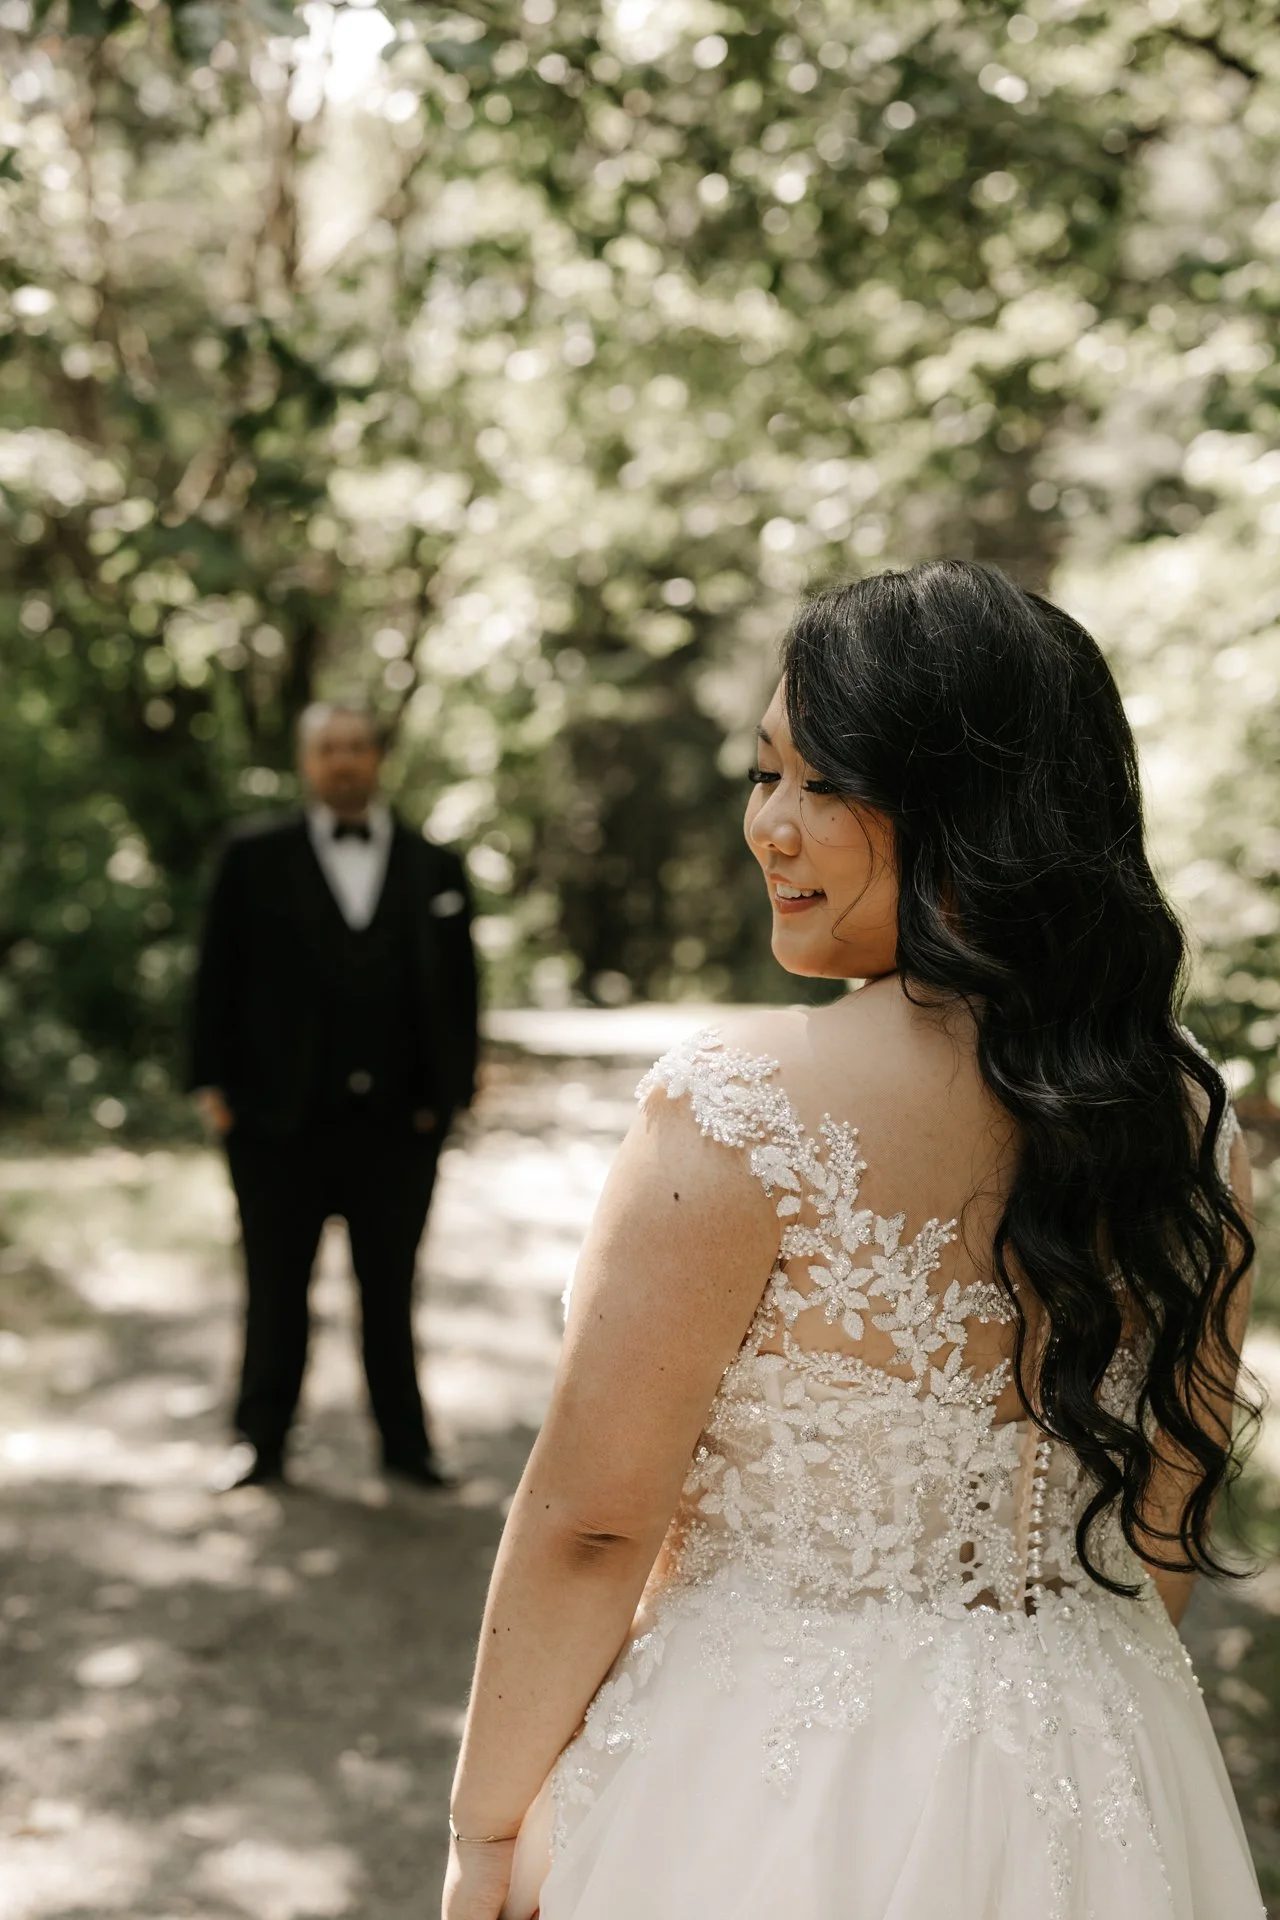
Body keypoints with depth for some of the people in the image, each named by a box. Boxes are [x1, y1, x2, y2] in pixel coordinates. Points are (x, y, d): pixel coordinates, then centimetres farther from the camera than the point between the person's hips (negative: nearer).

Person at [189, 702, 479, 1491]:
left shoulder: (434, 868, 8)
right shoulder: (255, 857, 5)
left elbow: (459, 988, 8)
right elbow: (220, 975, 3)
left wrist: (448, 1091, 0)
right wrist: (217, 1082, -2)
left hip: (398, 1121, 1)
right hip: (281, 1117, -1)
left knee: (391, 1291, 9)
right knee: (277, 1287, 8)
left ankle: (406, 1441, 18)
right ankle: (262, 1439, 19)